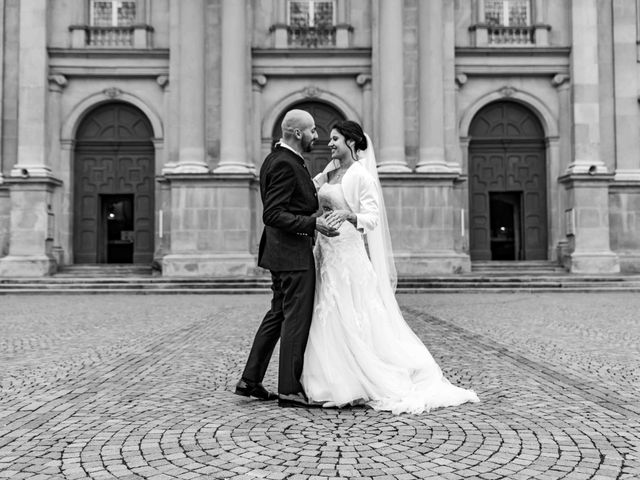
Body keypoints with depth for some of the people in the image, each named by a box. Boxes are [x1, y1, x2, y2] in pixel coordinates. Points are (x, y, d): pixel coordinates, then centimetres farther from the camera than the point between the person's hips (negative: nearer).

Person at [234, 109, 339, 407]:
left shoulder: (276, 159, 15)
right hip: (293, 252, -11)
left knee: (278, 313, 16)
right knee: (297, 318, -3)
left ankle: (250, 380, 20)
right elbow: (273, 215, -24)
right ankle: (290, 390, 6)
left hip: (281, 250, 11)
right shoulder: (285, 164, -17)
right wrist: (313, 223, -27)